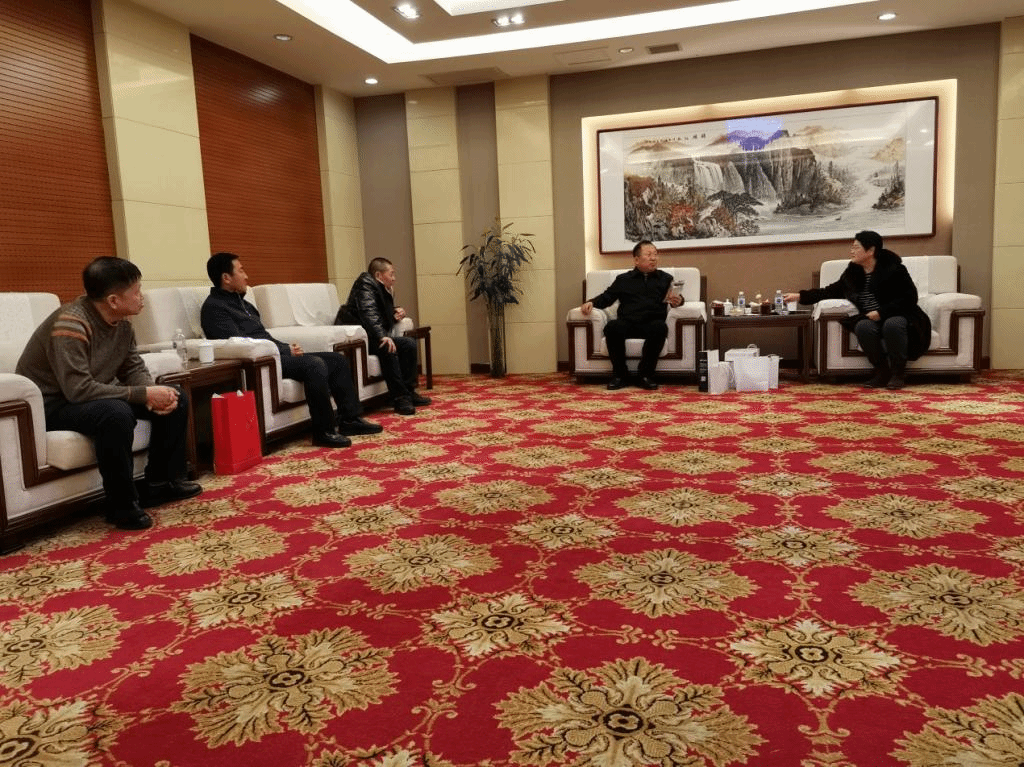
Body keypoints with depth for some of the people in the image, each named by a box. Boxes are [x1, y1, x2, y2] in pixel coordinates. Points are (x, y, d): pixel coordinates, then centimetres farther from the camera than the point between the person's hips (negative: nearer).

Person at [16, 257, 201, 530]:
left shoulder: (121, 322, -3)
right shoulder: (71, 324, -29)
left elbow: (133, 367, 4)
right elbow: (79, 389, -35)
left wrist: (154, 393, -19)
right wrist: (144, 394, -32)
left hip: (97, 395, 9)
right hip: (51, 403, -9)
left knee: (176, 399, -2)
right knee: (116, 413, -39)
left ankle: (159, 482, 8)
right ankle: (122, 505, -21)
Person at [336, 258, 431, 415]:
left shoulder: (384, 289, 18)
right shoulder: (365, 285, -10)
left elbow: (384, 315, 30)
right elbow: (369, 313, -27)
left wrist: (396, 312, 6)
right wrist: (382, 337, -40)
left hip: (372, 337, 10)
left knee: (410, 344, 1)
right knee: (387, 347, -33)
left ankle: (409, 392, 1)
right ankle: (400, 398, -31)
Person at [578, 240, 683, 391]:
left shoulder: (665, 279, 23)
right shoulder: (623, 280, 24)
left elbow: (675, 298, 10)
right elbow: (606, 298, 19)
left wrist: (678, 301, -15)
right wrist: (591, 302, -2)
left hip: (651, 324, 0)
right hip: (627, 324, 0)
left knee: (660, 327, -36)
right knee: (612, 326, -33)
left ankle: (645, 375, -25)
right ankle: (620, 375, -20)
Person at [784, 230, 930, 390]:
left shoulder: (893, 268, -10)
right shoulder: (853, 272, 6)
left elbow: (909, 297, -12)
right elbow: (833, 291, 17)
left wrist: (881, 312, -21)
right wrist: (801, 296, 11)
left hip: (897, 316, -4)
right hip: (871, 319, 4)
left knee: (892, 324, -38)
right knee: (863, 326, -31)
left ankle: (898, 373, -20)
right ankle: (882, 372, -14)